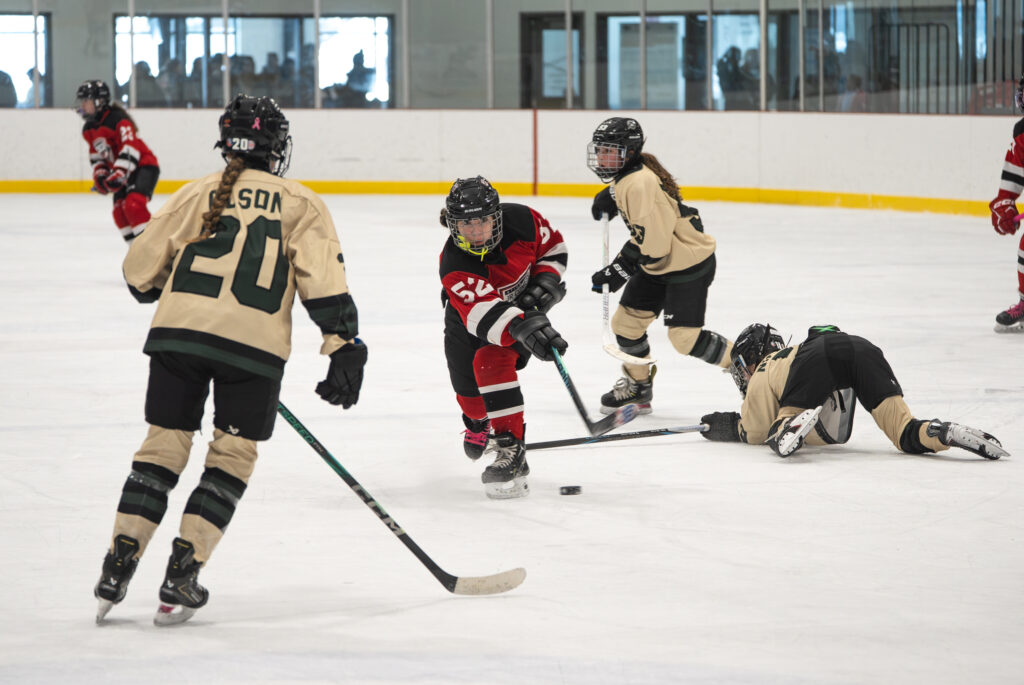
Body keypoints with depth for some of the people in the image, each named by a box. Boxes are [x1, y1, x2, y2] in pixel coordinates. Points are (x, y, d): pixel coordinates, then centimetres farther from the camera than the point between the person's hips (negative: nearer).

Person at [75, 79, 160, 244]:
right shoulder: (89, 130, 9)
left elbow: (130, 149, -28)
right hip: (123, 172, 10)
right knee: (119, 213, 0)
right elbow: (96, 155, 18)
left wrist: (118, 174, -34)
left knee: (133, 205, -27)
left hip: (144, 166, -10)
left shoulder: (118, 119, -21)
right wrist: (99, 175, 0)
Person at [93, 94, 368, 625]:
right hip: (254, 343, -2)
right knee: (232, 457, 9)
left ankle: (119, 564, 4)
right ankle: (180, 576, 2)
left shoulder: (198, 193, 16)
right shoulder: (299, 203, 11)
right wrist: (344, 348, -2)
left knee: (163, 444, 11)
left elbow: (140, 270, 16)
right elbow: (324, 281, -1)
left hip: (178, 331, 2)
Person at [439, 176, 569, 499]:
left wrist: (546, 281, -21)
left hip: (523, 305, 0)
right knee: (468, 389, 7)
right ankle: (479, 424, 47)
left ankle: (511, 450, -29)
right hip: (467, 314, 0)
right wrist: (524, 328, -70)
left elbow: (552, 245, -5)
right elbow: (484, 313, -54)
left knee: (492, 360, -27)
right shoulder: (454, 266, -38)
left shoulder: (521, 220, -28)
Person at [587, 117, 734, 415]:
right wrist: (608, 198, 14)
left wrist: (619, 270, -21)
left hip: (689, 262, -10)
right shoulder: (626, 176, 3)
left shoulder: (640, 185, -28)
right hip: (659, 263, 10)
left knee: (685, 335, -14)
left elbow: (651, 245, -30)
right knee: (626, 322, 10)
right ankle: (638, 387, 29)